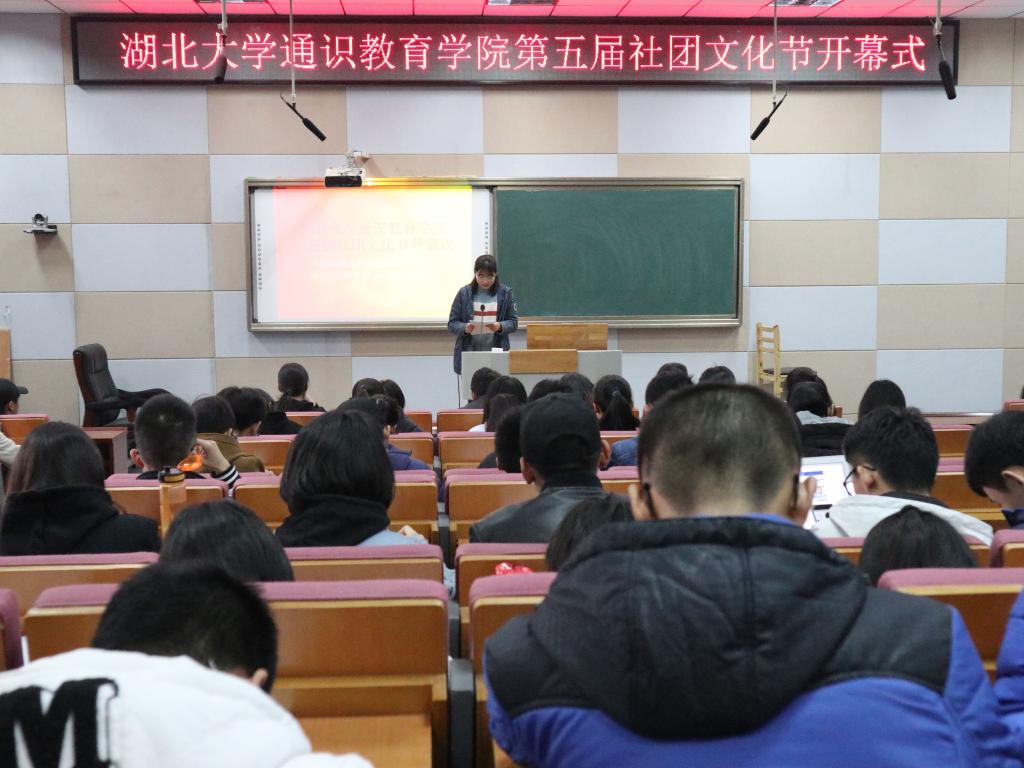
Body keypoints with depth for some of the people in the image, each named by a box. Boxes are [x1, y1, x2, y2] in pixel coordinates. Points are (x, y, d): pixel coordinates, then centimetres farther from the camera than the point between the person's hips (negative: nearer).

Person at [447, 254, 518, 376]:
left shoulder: (505, 293, 3)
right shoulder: (464, 293, 2)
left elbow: (513, 322, 4)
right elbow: (452, 324, 3)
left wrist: (500, 326, -16)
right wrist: (465, 328, -18)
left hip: (497, 355, 0)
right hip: (469, 355, 0)